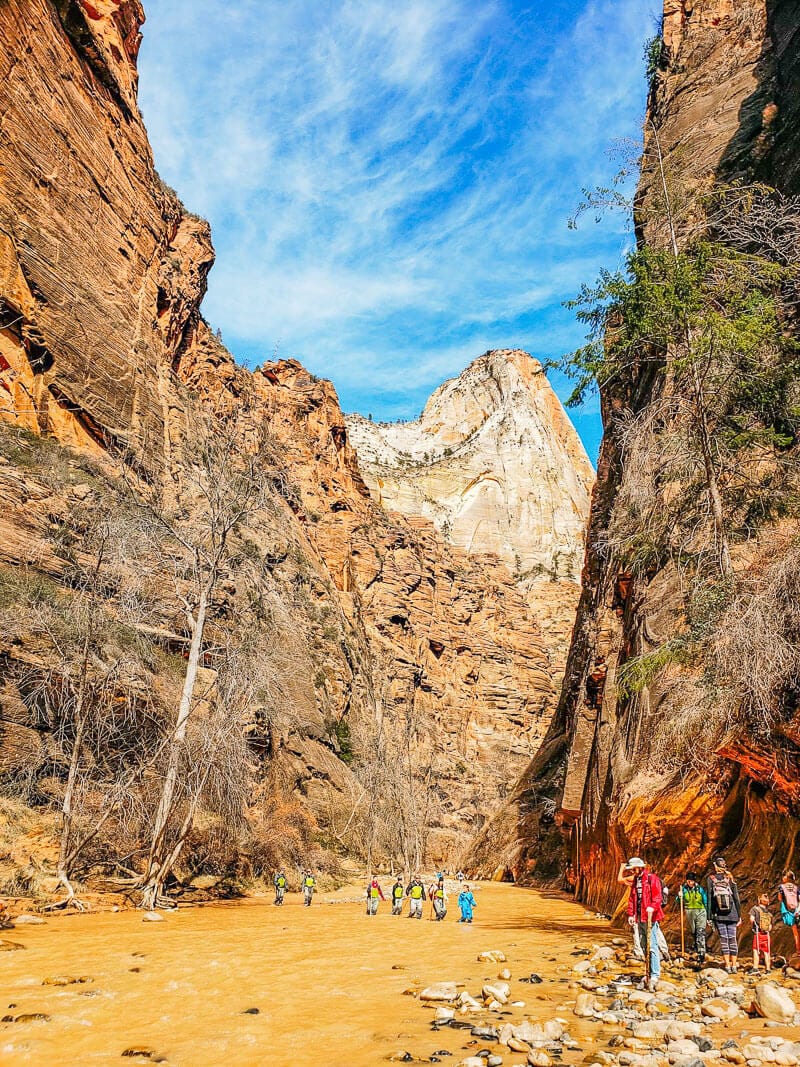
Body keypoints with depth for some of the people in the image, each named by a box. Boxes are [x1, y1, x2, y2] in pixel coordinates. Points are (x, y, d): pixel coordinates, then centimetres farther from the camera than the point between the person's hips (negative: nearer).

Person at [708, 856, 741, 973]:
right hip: (732, 915, 1)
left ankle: (727, 966, -1)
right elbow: (736, 898, 0)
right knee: (732, 939, 8)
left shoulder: (711, 879, -3)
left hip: (718, 915, -1)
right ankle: (734, 965, 9)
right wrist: (739, 915, 9)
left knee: (723, 939, 3)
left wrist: (709, 917, 1)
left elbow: (709, 898, -4)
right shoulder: (730, 879, 0)